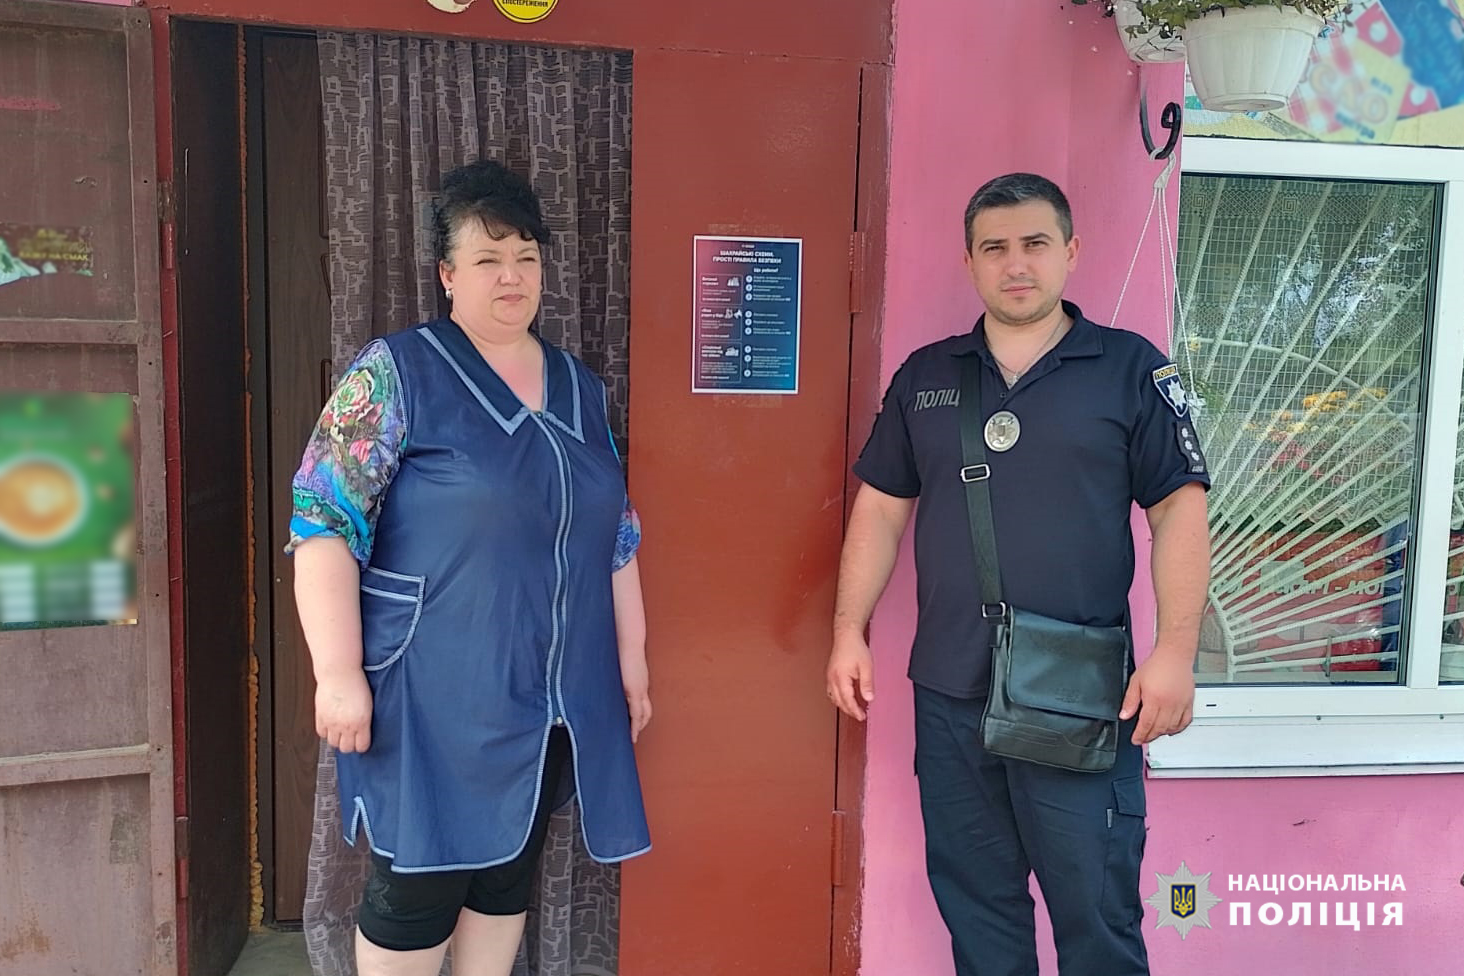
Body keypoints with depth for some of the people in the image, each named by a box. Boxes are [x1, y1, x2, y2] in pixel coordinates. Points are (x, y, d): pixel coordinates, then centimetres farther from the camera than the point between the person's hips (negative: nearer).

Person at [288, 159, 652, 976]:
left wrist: (631, 659, 13)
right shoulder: (397, 371, -8)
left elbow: (618, 536, 14)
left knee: (509, 876, 16)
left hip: (555, 699, 5)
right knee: (419, 885, 5)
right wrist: (339, 673, -18)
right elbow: (322, 519, -13)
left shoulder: (581, 388, 9)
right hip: (435, 698, -5)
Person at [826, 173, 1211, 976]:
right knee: (974, 901, 16)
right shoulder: (924, 375, 8)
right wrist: (849, 631, 4)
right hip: (948, 691, 3)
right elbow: (880, 509, 10)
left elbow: (1180, 510, -2)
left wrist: (1176, 650, -11)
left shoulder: (1132, 369, 0)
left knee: (1097, 910, 5)